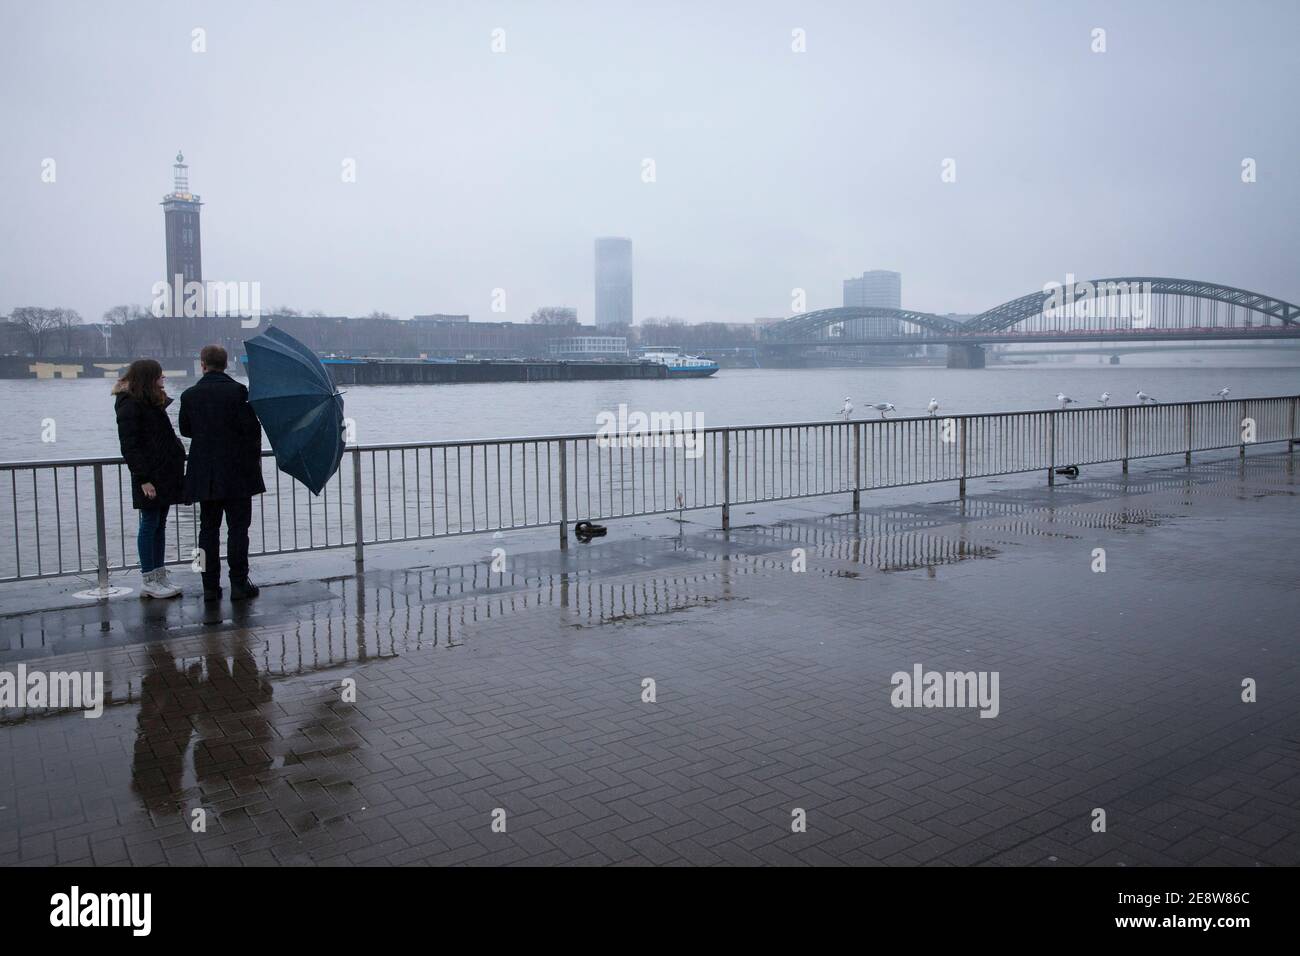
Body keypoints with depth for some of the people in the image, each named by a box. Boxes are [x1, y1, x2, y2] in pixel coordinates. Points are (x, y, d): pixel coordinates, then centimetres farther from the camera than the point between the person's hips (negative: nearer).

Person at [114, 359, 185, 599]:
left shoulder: (154, 404, 16)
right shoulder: (130, 406, -11)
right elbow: (130, 446, -16)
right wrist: (143, 478, -20)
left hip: (165, 473, 9)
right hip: (149, 477, -9)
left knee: (159, 525, 11)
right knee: (150, 525, -2)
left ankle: (160, 577, 17)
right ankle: (149, 581, 5)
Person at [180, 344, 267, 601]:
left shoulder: (189, 395, 1)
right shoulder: (237, 391, -10)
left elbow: (185, 430, 10)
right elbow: (251, 428, -11)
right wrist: (255, 455, 3)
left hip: (204, 474, 3)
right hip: (237, 472, -3)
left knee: (208, 528, 10)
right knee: (238, 527, 2)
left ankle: (210, 586, 12)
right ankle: (239, 584, 3)